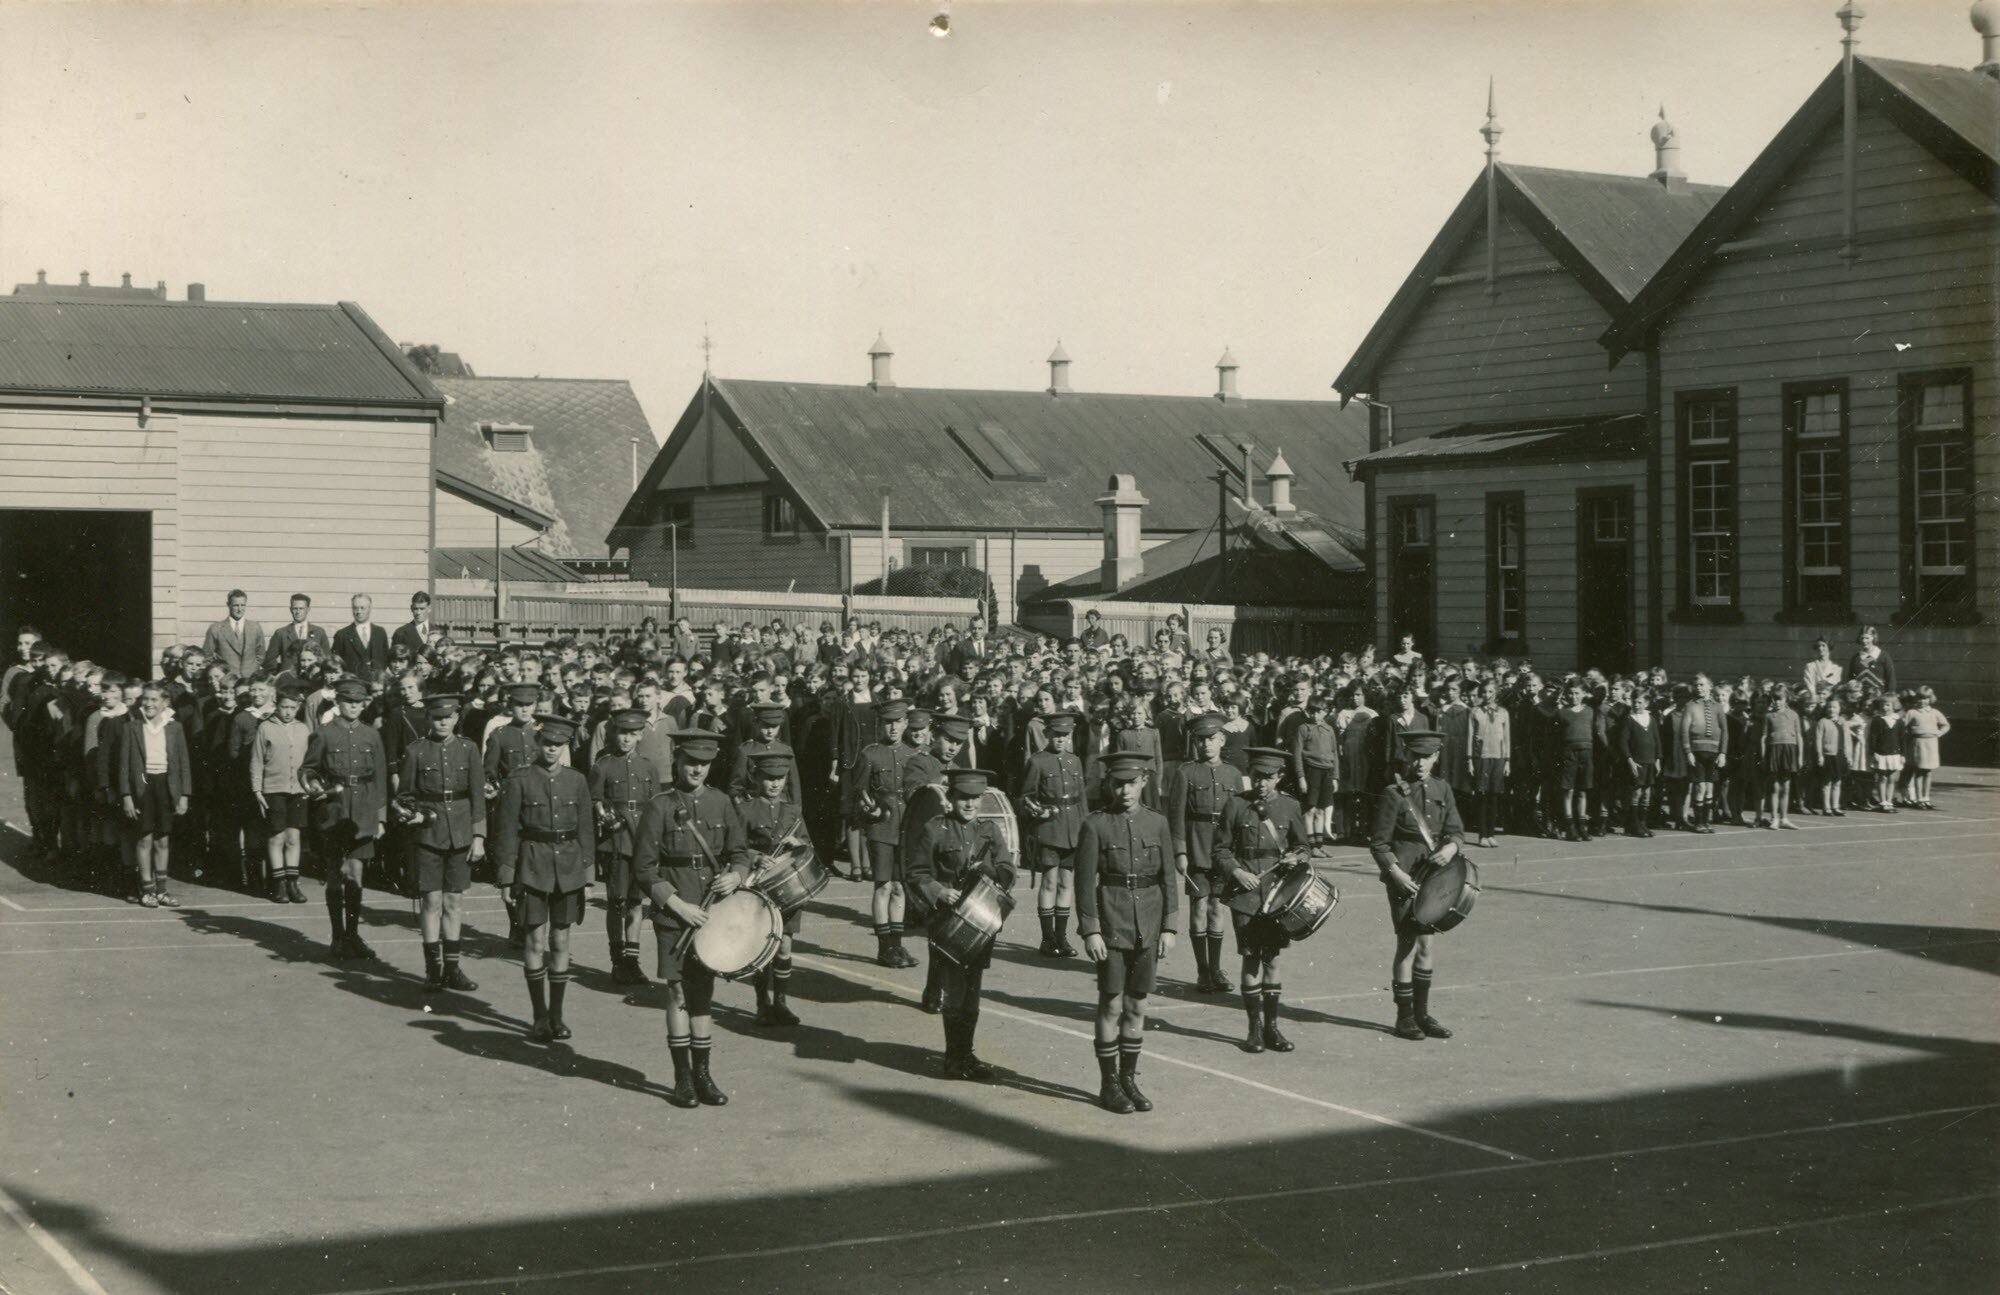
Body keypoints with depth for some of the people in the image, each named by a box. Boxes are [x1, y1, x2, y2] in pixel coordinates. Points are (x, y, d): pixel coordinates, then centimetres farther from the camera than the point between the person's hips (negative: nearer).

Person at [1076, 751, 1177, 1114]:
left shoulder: (1157, 823, 5)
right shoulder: (1095, 826, -6)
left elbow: (1168, 878, 8)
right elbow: (1085, 882, -7)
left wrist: (1169, 927, 2)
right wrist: (1090, 931, -13)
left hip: (1148, 929, 4)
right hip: (1111, 926, -4)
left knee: (1137, 1006, 10)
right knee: (1111, 1006, 1)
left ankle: (1129, 1079, 21)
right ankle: (1108, 1085, 10)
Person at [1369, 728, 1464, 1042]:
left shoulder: (1442, 789, 8)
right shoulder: (1393, 793, -9)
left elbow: (1456, 829, 7)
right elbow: (1379, 843, -8)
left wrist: (1451, 846, -15)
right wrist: (1395, 872, -19)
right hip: (1404, 878, -6)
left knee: (1424, 945, 13)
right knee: (1409, 945, -4)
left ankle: (1422, 1014, 23)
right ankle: (1405, 1018, 6)